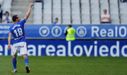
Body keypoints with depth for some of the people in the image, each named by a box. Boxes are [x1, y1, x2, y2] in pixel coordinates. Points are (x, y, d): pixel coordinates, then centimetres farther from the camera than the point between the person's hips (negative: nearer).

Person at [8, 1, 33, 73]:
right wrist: (30, 6, 9)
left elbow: (10, 36, -8)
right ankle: (27, 65, -36)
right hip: (22, 42, -2)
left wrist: (9, 44, -15)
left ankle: (15, 69, 20)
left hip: (14, 43, 2)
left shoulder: (11, 27, 4)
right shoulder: (21, 23, 0)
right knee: (25, 54, -10)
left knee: (14, 56, 18)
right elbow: (27, 15, 1)